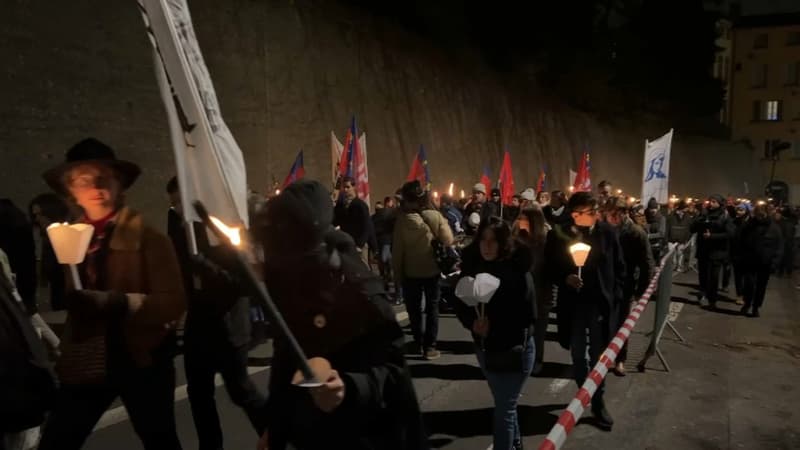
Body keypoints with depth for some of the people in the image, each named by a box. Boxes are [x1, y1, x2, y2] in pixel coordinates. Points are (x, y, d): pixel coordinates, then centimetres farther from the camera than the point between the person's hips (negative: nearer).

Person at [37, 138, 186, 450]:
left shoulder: (146, 236, -8)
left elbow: (174, 302, -15)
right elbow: (59, 298, 12)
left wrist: (118, 302, -25)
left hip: (139, 360, -3)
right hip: (85, 363, 4)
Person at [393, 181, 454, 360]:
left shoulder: (402, 219, -15)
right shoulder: (436, 216, -12)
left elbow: (398, 250, -12)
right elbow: (448, 241, -9)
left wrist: (398, 274, -2)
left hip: (411, 272, 0)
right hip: (432, 270, 1)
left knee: (414, 308, 16)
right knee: (432, 307, 12)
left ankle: (418, 343, 26)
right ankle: (429, 346, 11)